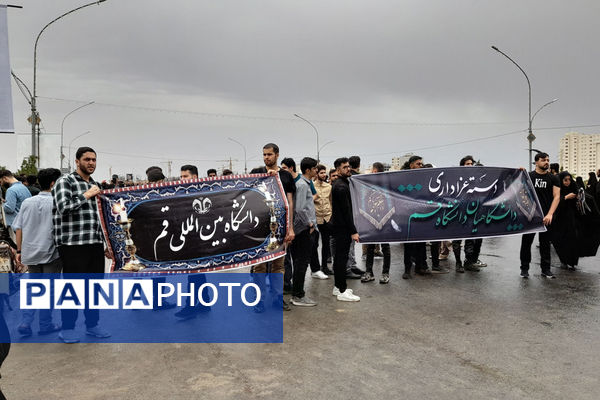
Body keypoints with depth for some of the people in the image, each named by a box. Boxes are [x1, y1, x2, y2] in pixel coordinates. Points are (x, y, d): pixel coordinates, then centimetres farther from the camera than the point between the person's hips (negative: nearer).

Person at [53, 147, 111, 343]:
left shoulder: (95, 185, 18)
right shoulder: (64, 182, -3)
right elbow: (64, 207, -17)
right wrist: (86, 195, -11)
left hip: (96, 243, 7)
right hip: (73, 244, -7)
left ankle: (92, 324, 24)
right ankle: (67, 328, 14)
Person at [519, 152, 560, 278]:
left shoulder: (553, 179, 6)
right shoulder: (528, 176, 4)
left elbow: (556, 197, 0)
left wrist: (550, 214, -13)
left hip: (546, 217, 1)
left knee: (545, 243, 7)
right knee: (526, 242, 2)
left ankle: (545, 269, 16)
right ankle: (524, 268, 11)